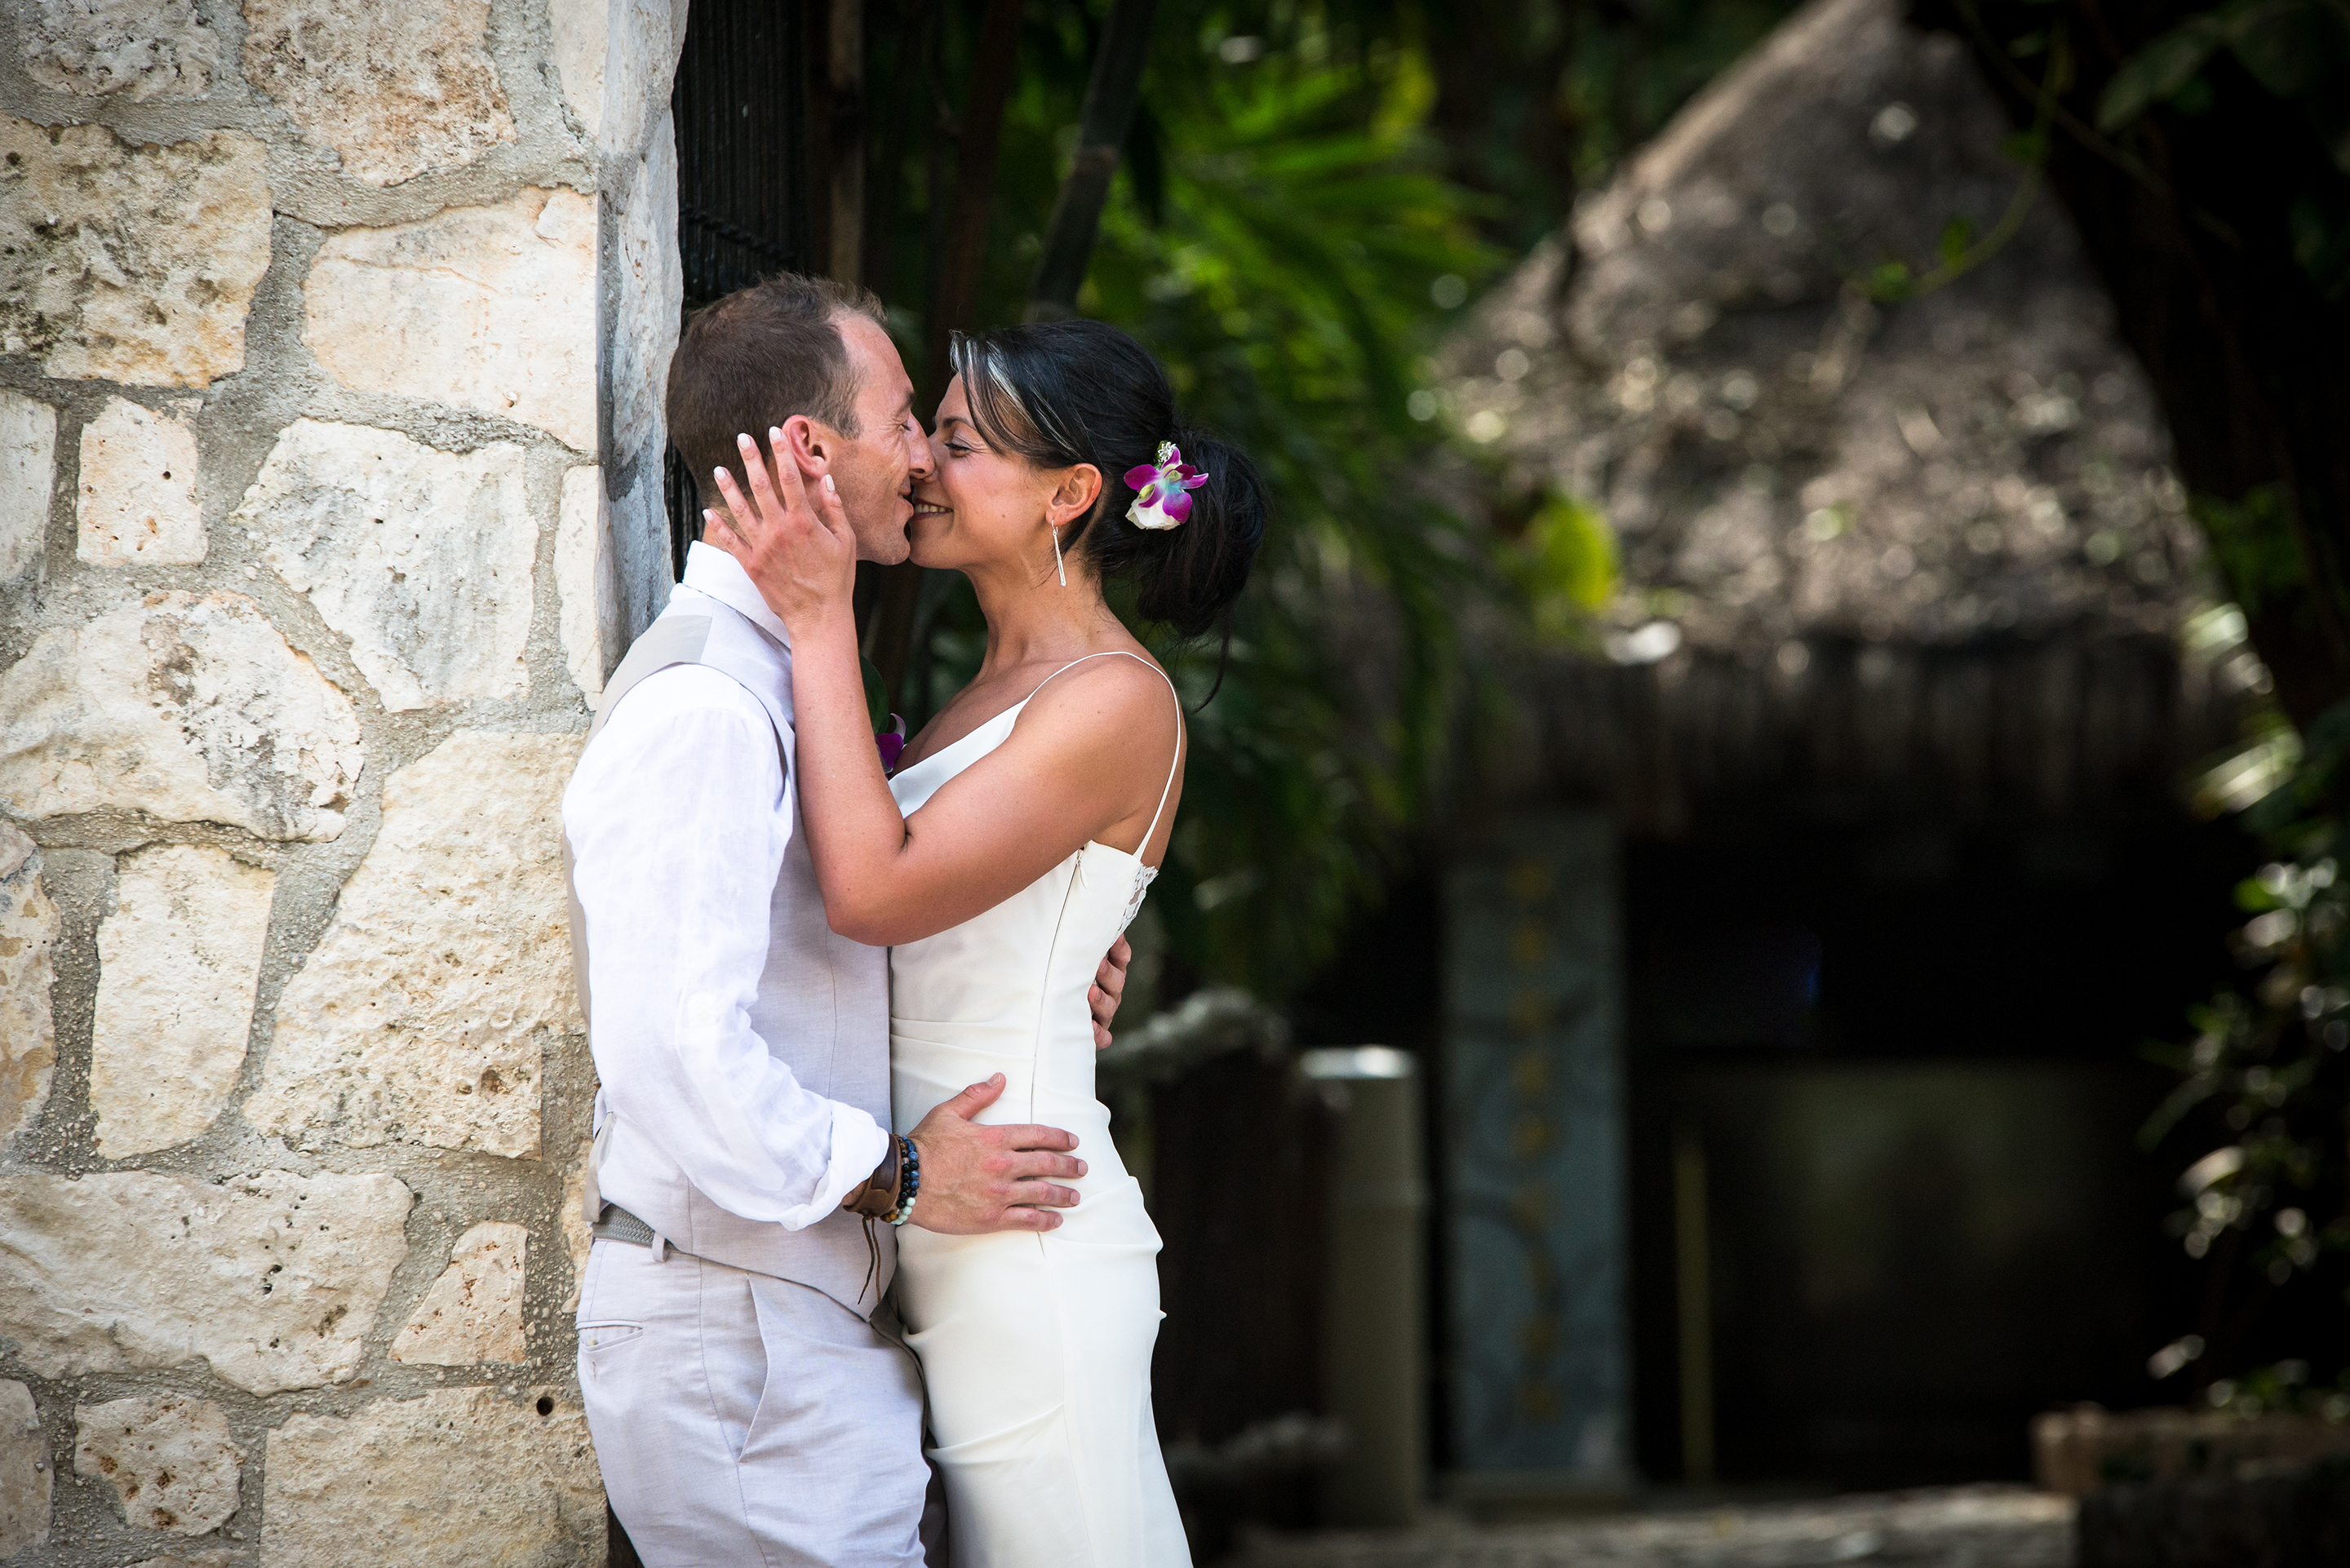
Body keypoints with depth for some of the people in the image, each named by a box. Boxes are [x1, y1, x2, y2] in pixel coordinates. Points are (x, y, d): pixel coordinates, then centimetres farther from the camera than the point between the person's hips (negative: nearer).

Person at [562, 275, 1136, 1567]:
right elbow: (671, 1051, -27)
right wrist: (895, 1175, -16)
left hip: (813, 1318, 10)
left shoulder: (779, 680, 16)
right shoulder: (702, 706, -18)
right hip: (740, 1342, -10)